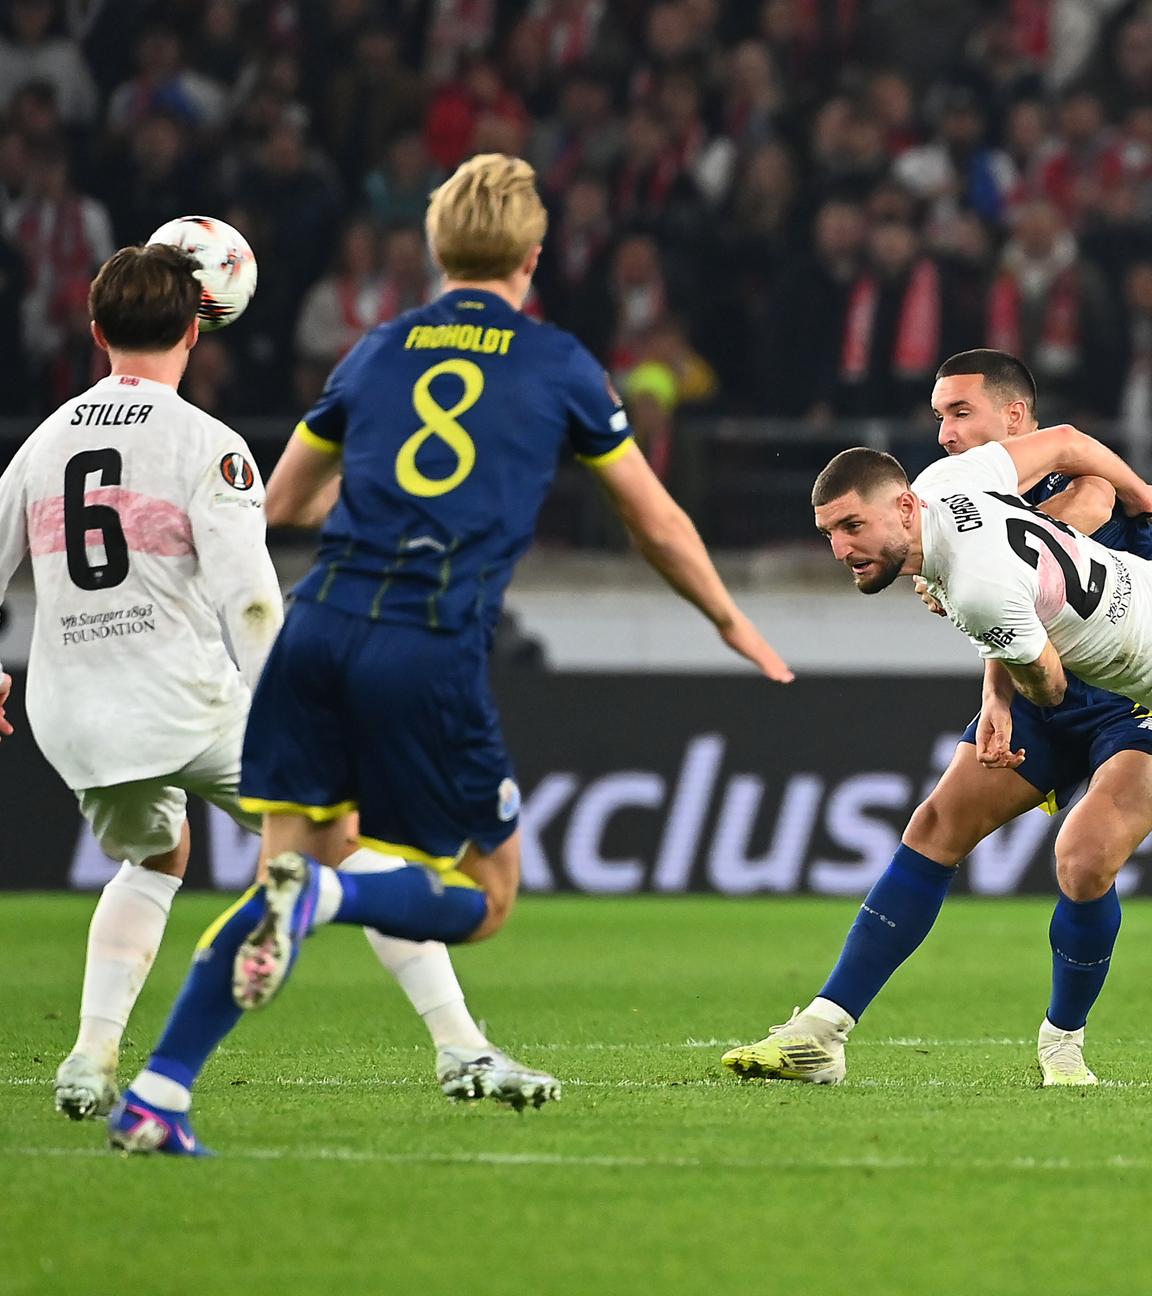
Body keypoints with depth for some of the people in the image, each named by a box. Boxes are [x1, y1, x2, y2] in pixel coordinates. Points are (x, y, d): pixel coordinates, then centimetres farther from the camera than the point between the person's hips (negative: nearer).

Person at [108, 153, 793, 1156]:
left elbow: (283, 502, 30)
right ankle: (326, 895, -19)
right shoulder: (557, 365, 10)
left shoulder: (379, 351, 18)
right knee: (487, 895, 11)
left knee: (291, 865, 11)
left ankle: (154, 1094, -3)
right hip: (432, 654, -4)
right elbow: (658, 525, 18)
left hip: (319, 630, 4)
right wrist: (734, 625, 34)